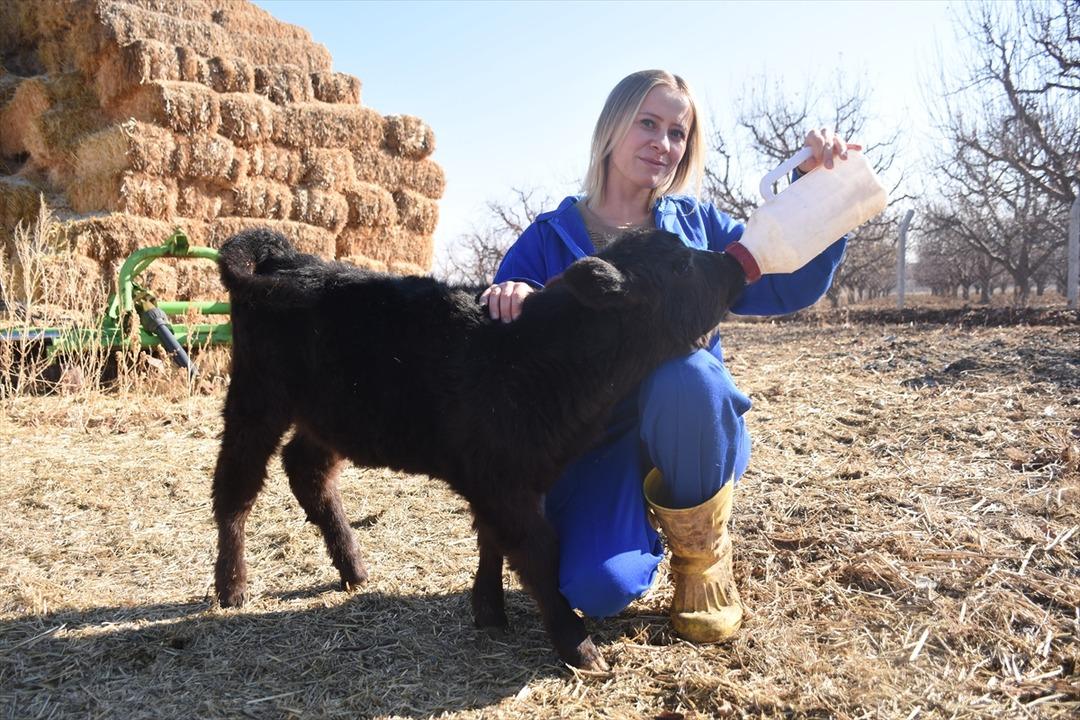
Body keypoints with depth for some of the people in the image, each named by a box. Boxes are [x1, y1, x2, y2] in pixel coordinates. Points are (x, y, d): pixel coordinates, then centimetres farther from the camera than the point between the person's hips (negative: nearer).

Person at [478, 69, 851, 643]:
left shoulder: (695, 224, 4)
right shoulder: (550, 237, -1)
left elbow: (790, 287, -2)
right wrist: (511, 300, -29)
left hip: (692, 437, 2)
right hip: (595, 445, -1)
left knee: (685, 370, -35)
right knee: (600, 588, -29)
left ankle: (702, 555, -8)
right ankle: (642, 530, 11)